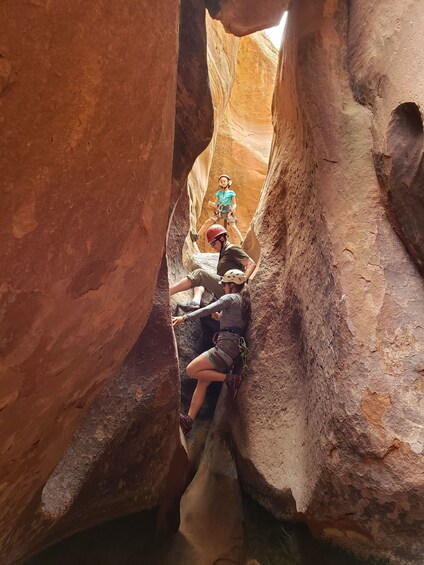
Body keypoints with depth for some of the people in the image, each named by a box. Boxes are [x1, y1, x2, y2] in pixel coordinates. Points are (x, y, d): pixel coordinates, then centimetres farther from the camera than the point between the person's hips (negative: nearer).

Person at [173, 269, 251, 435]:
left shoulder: (230, 298, -5)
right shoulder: (244, 302, 21)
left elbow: (207, 309, -17)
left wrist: (184, 318, -18)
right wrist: (220, 317, 18)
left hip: (225, 346, -10)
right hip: (234, 349, 10)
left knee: (191, 370, -9)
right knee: (202, 382, 9)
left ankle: (229, 378, -9)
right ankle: (189, 420, 8)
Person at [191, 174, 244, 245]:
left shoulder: (231, 193, 2)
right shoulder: (219, 193, 11)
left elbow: (234, 204, 5)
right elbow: (216, 205, 13)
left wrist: (233, 208, -17)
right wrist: (211, 204, -8)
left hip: (228, 212, -4)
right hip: (219, 212, 4)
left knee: (233, 226, -19)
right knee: (208, 222, -6)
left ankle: (242, 241, -12)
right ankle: (197, 236, 0)